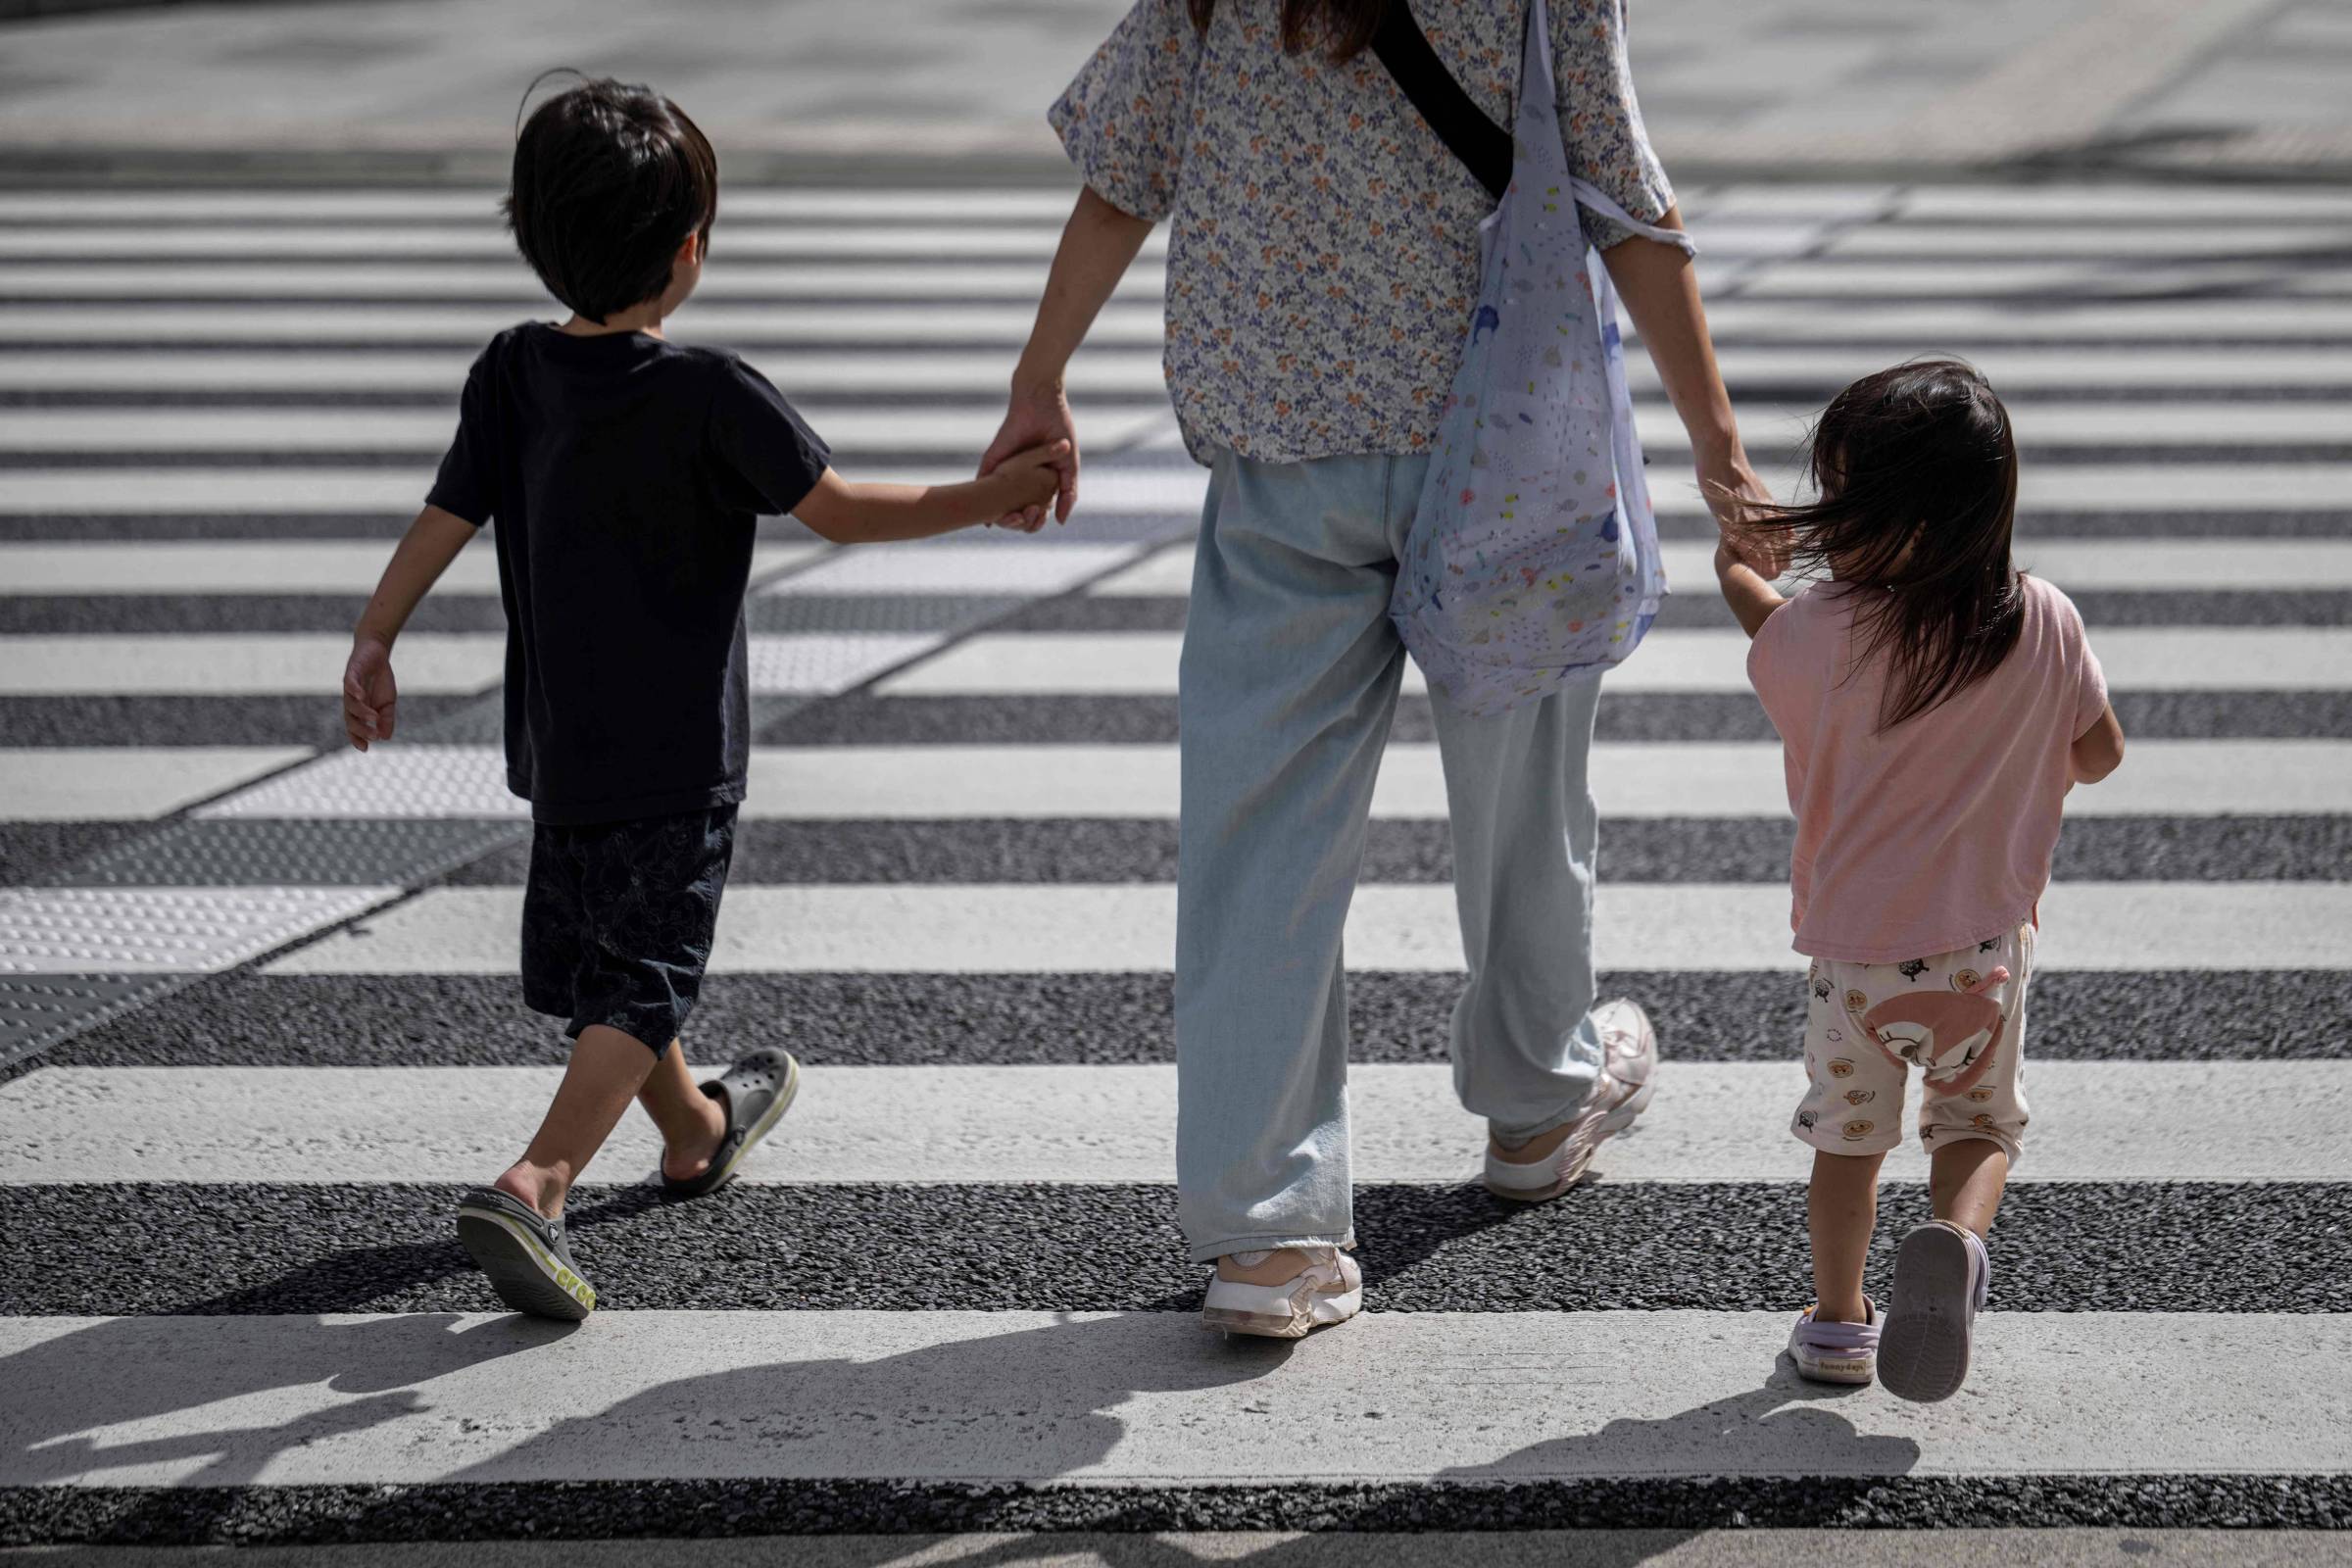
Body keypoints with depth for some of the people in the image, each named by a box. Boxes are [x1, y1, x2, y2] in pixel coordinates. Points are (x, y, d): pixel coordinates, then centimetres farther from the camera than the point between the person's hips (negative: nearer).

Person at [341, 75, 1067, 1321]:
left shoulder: (513, 375, -3)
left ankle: (697, 1131, 46)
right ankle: (533, 1186, -22)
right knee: (643, 981, -4)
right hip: (676, 754, -6)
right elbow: (841, 511, -12)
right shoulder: (711, 397, -18)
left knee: (593, 958, 22)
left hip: (557, 743, 6)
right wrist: (987, 498, -4)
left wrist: (373, 644, 10)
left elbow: (442, 521, 0)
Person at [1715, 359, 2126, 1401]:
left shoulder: (1822, 628, -15)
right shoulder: (2046, 625, -10)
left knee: (1847, 1133, 18)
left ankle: (1837, 1320, 24)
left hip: (1852, 938, -1)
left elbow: (1774, 651, 9)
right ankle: (1956, 1236, -9)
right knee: (1979, 1121, 18)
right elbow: (2100, 755, 3)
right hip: (1986, 935, 1)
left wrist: (1741, 576, 29)